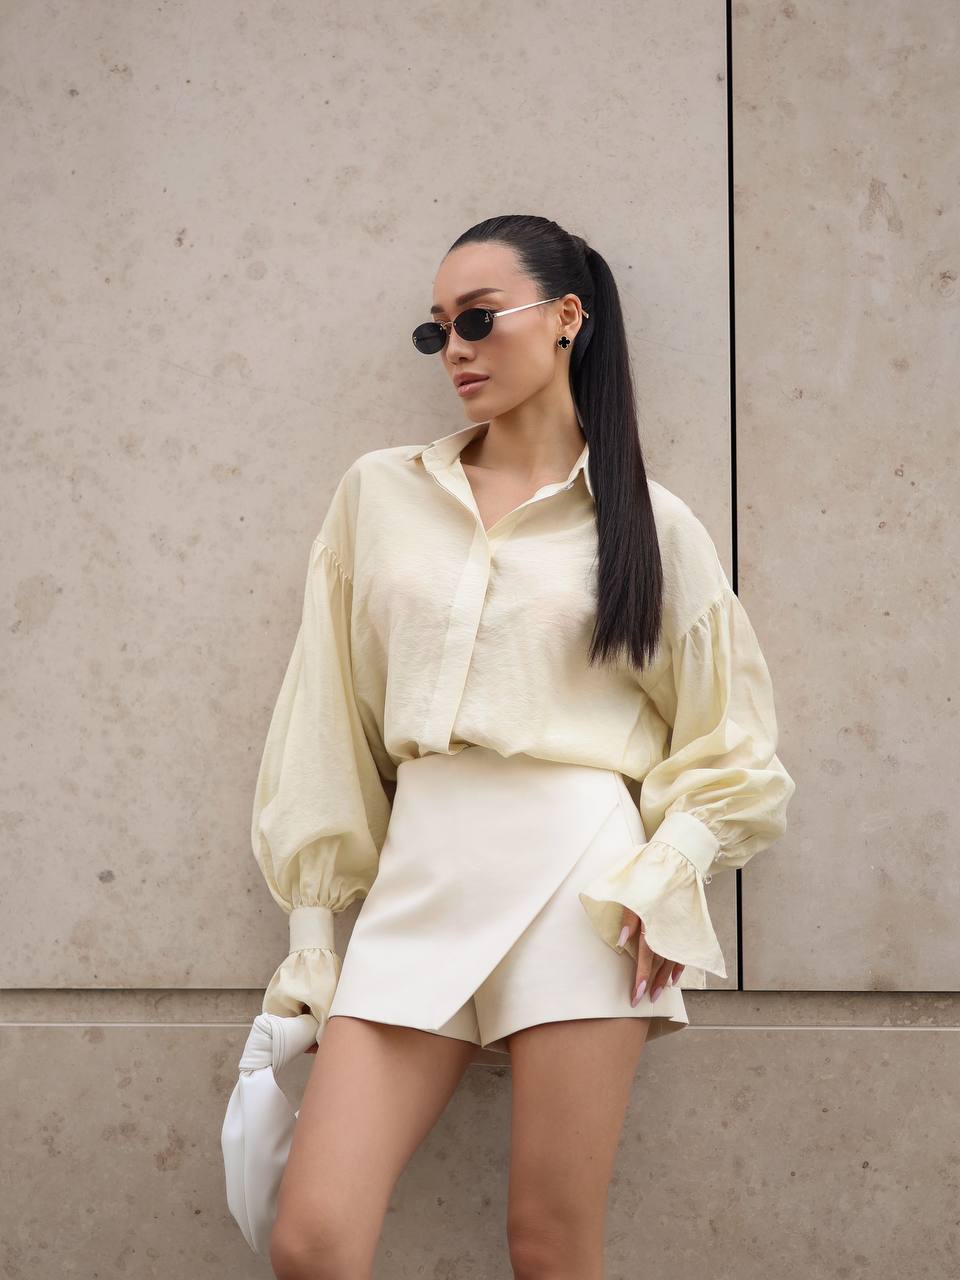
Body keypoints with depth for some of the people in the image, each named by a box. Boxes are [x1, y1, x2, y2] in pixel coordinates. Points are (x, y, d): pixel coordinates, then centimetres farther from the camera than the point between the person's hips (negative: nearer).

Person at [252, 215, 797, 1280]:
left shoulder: (646, 521, 7)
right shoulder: (380, 492, 12)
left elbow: (728, 741, 12)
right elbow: (329, 714, 12)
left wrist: (667, 872, -5)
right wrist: (311, 920, 8)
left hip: (575, 875, -2)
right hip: (418, 874, 2)